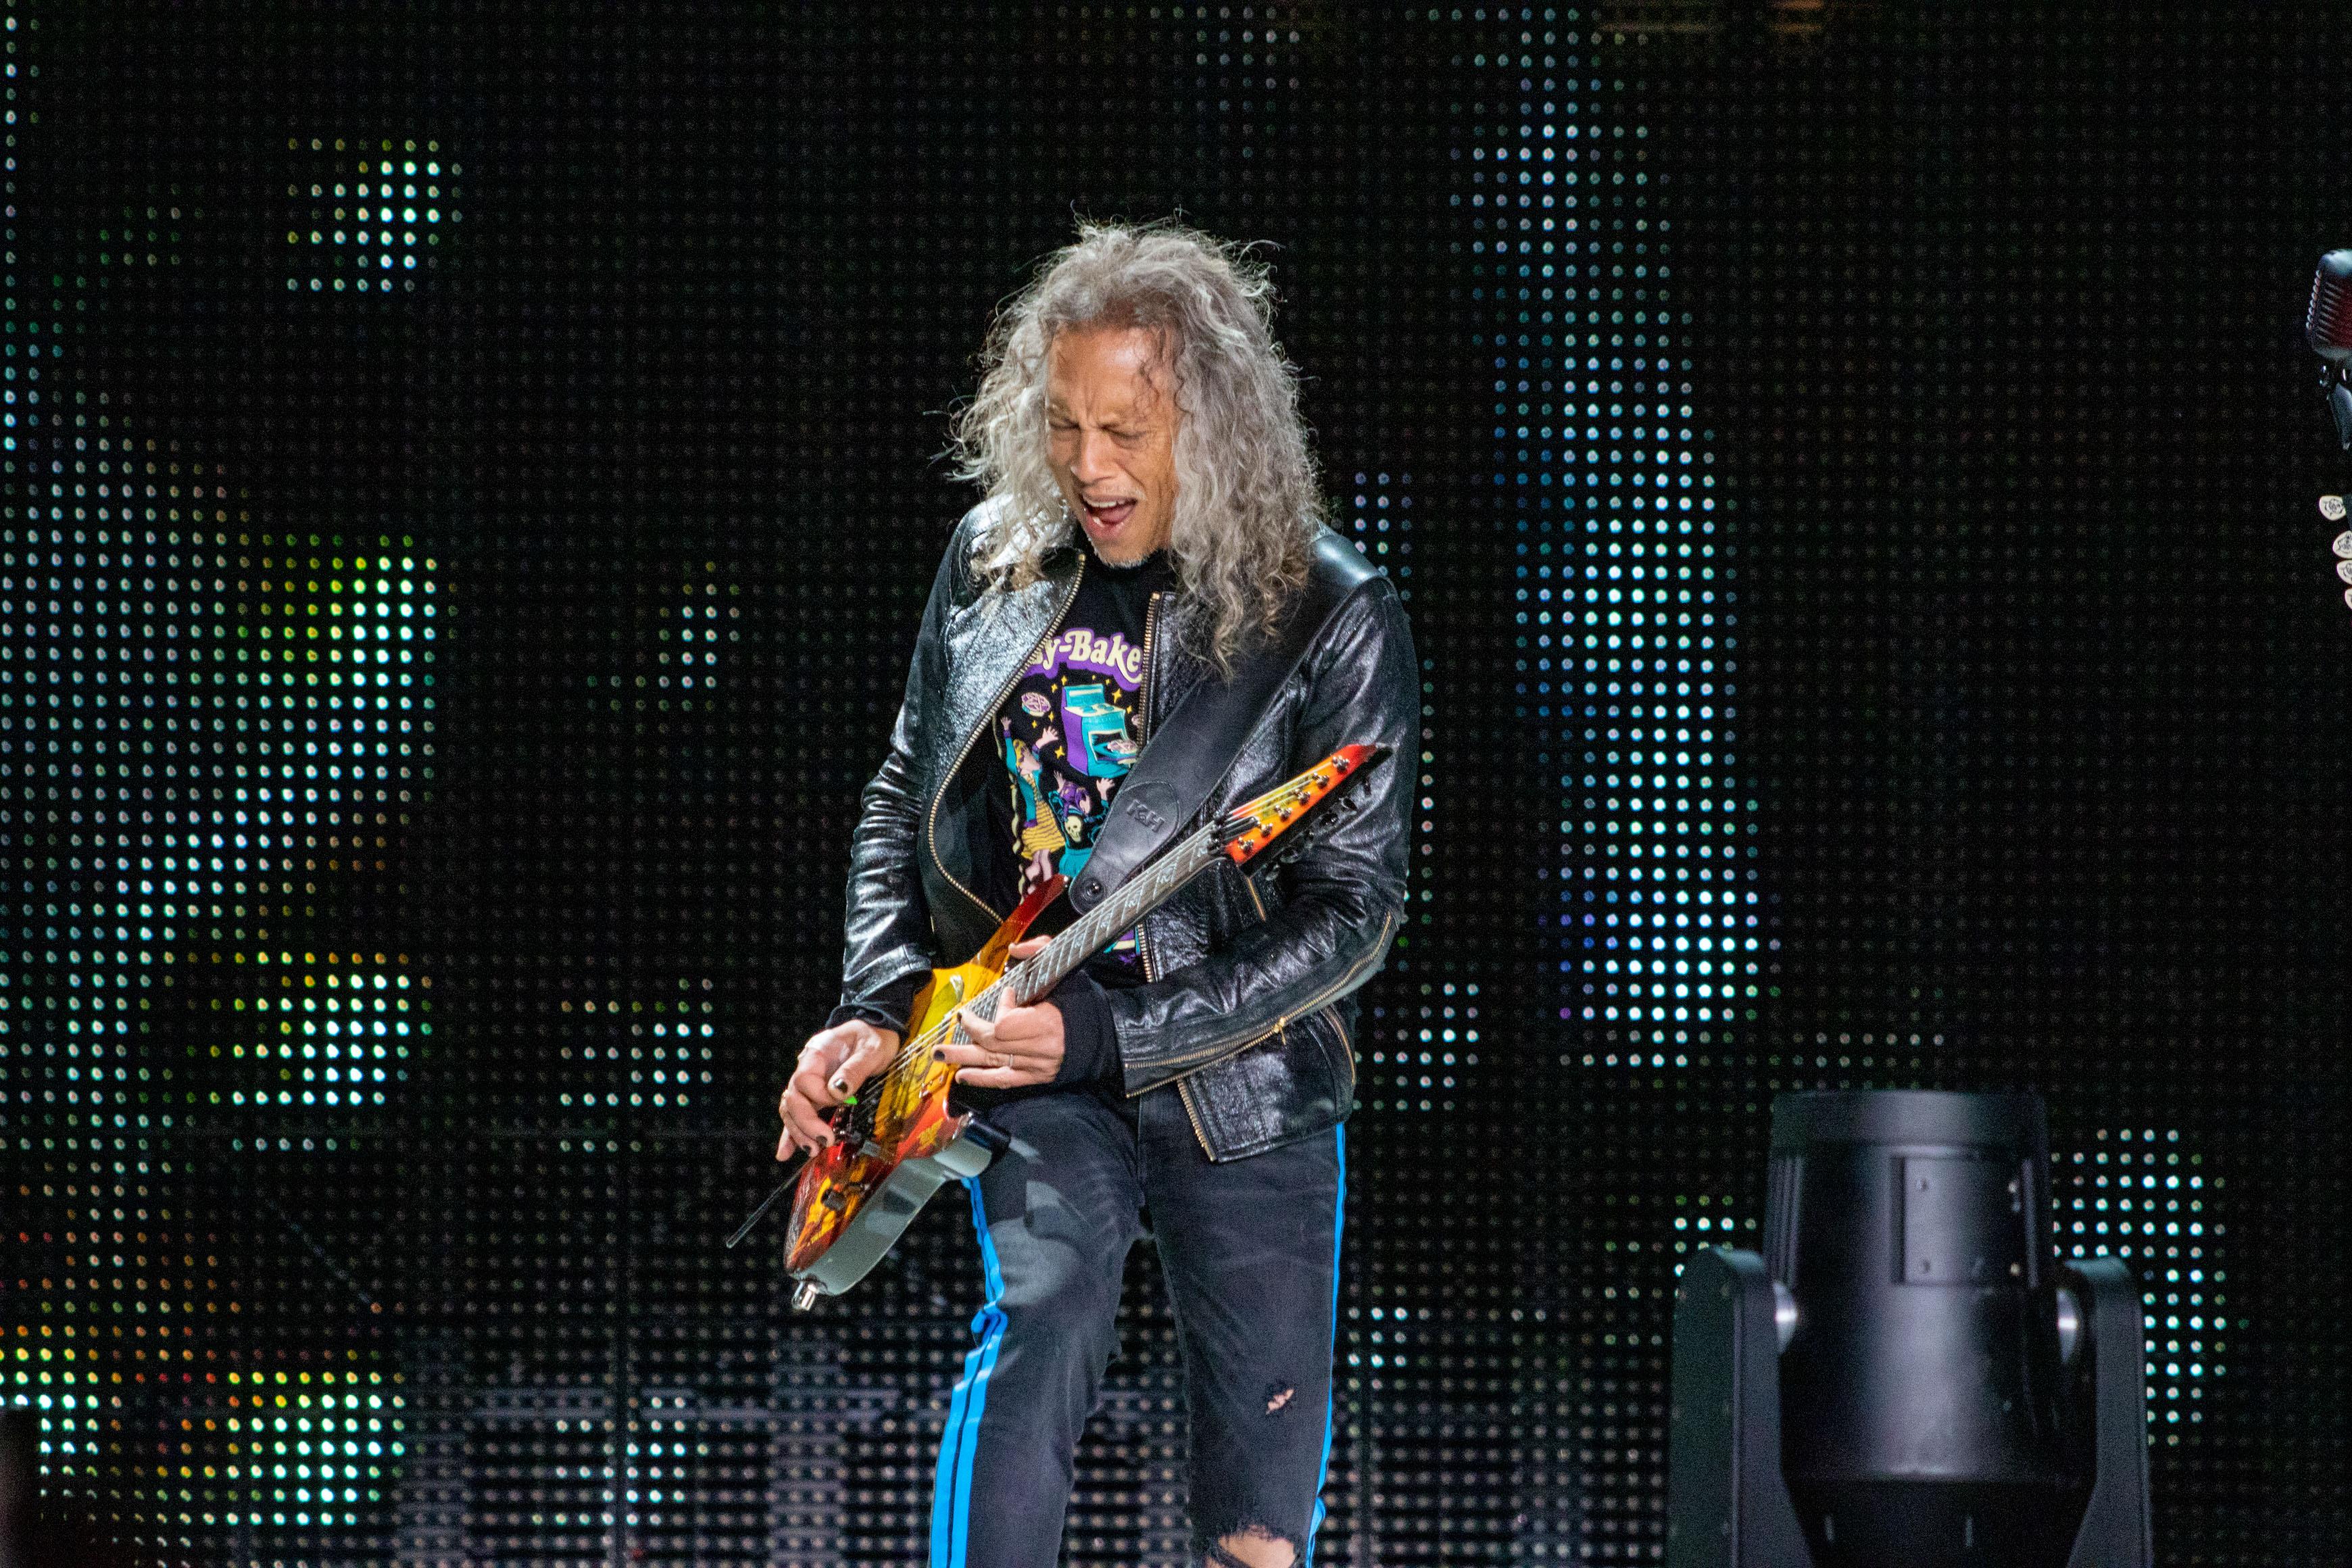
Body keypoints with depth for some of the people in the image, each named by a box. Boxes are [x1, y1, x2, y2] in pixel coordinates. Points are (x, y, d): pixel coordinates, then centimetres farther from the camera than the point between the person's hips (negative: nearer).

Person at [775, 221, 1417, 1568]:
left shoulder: (1334, 619, -11)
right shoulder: (993, 561, 2)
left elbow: (1355, 910, -13)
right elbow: (903, 800, 15)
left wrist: (1102, 1036, -21)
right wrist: (878, 1011, -1)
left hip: (1242, 1071, -1)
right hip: (1025, 1065, 1)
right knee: (1045, 1319, -25)